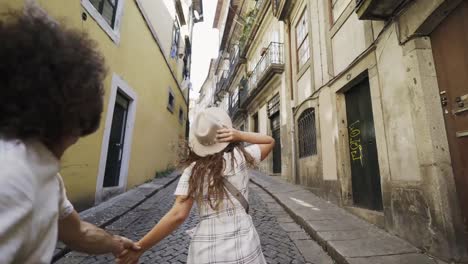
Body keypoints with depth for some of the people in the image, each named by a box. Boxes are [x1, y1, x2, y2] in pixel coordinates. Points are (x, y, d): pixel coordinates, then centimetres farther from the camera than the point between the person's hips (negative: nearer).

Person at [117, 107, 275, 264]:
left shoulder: (192, 170, -7)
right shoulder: (240, 157, -9)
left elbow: (178, 215, -13)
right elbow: (270, 141, 6)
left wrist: (139, 248, -3)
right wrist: (239, 135, -9)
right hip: (244, 247, -1)